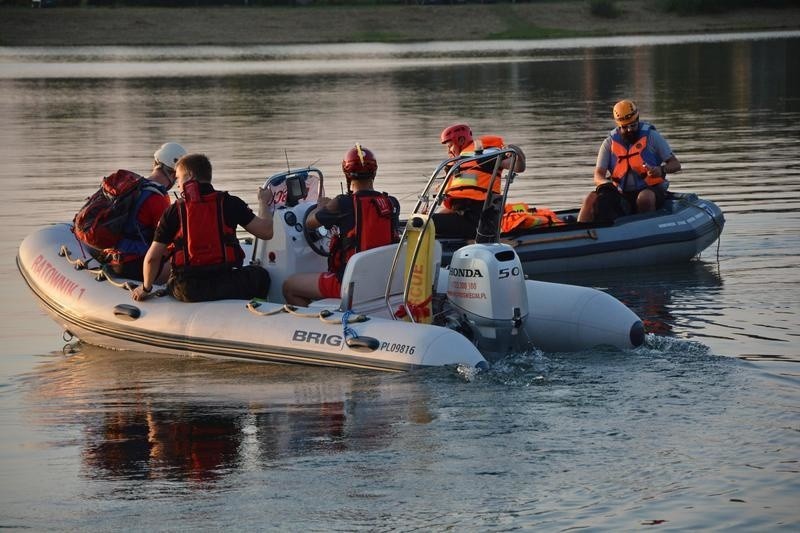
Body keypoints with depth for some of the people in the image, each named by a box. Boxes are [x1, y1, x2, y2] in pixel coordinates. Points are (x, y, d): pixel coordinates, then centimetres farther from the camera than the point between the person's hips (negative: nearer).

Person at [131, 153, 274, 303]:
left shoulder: (174, 211, -1)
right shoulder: (230, 204, -2)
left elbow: (152, 257, -2)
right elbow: (266, 232, -1)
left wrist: (145, 288, 15)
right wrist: (264, 203, 19)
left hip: (186, 291, 1)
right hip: (226, 287, -1)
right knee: (260, 275, 29)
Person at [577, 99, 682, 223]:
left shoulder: (651, 136, 0)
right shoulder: (609, 143, 7)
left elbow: (675, 164, 0)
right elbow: (598, 176, 0)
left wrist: (661, 170, -24)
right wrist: (605, 183, -26)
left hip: (650, 191, -3)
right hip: (621, 194, 3)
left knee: (644, 198, -39)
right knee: (591, 199, -21)